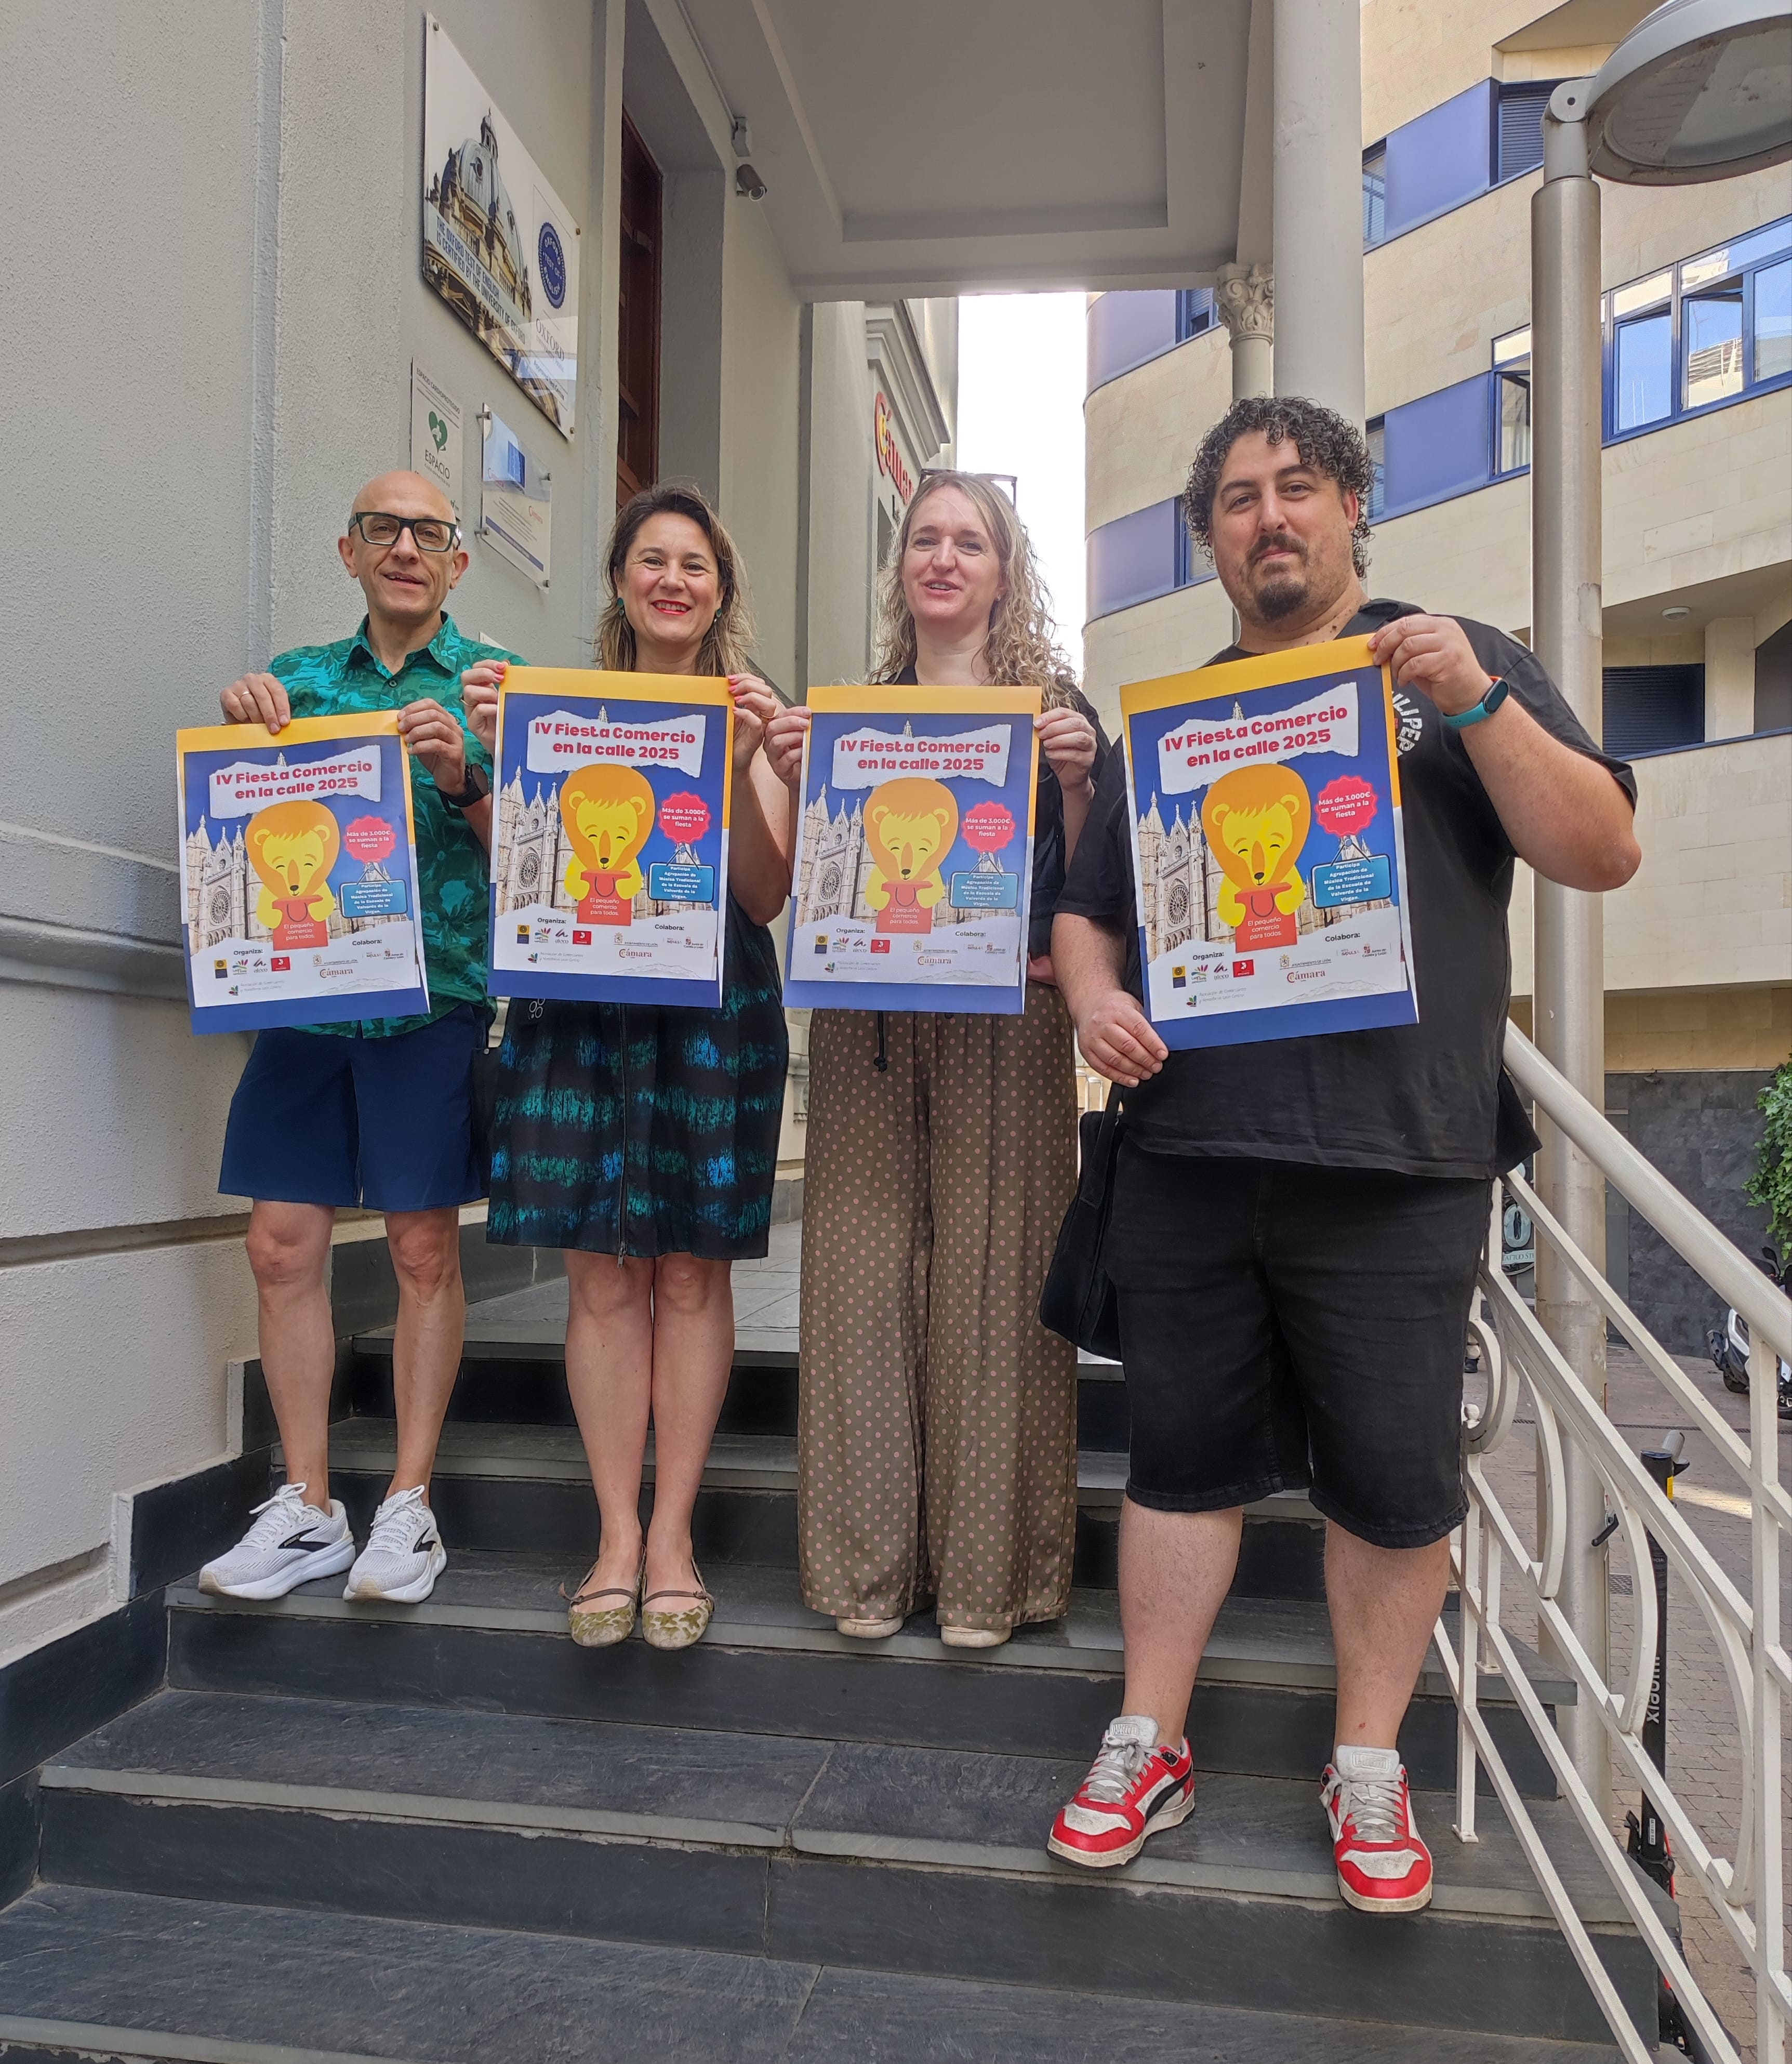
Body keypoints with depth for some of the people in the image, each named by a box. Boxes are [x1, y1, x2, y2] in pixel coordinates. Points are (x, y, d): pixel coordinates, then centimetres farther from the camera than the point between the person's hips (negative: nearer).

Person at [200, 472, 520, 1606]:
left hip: (434, 992, -3)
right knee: (284, 1244, 2)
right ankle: (308, 1509, 15)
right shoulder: (298, 677, 15)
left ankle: (410, 1504, 13)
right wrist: (243, 725, -3)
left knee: (426, 1247, 1)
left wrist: (460, 776, -17)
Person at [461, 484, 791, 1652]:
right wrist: (504, 756, -4)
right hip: (583, 999, 1)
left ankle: (672, 1533, 12)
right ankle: (617, 1535, 12)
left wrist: (742, 764, -13)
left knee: (692, 1272, 1)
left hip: (715, 1007, -1)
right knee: (603, 1275, 2)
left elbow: (766, 897, 0)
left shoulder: (749, 715, 7)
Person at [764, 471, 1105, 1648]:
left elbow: (1085, 886, 3)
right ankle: (871, 1563, 14)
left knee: (993, 1273, -3)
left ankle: (987, 1569, 11)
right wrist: (795, 782, -1)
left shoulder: (1052, 705, 9)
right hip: (866, 1020, 3)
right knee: (863, 1268, 1)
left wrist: (1075, 781, -12)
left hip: (1005, 1020, -2)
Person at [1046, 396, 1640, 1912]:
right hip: (1186, 1154, 3)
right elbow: (1088, 907, 19)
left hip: (1395, 1160, -2)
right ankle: (1151, 1744, 27)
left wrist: (1478, 705, -12)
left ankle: (1370, 1767, 28)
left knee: (1394, 1476, 7)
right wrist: (1093, 993, -3)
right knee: (1184, 1456, 10)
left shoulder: (1454, 665, 9)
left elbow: (1605, 854, 0)